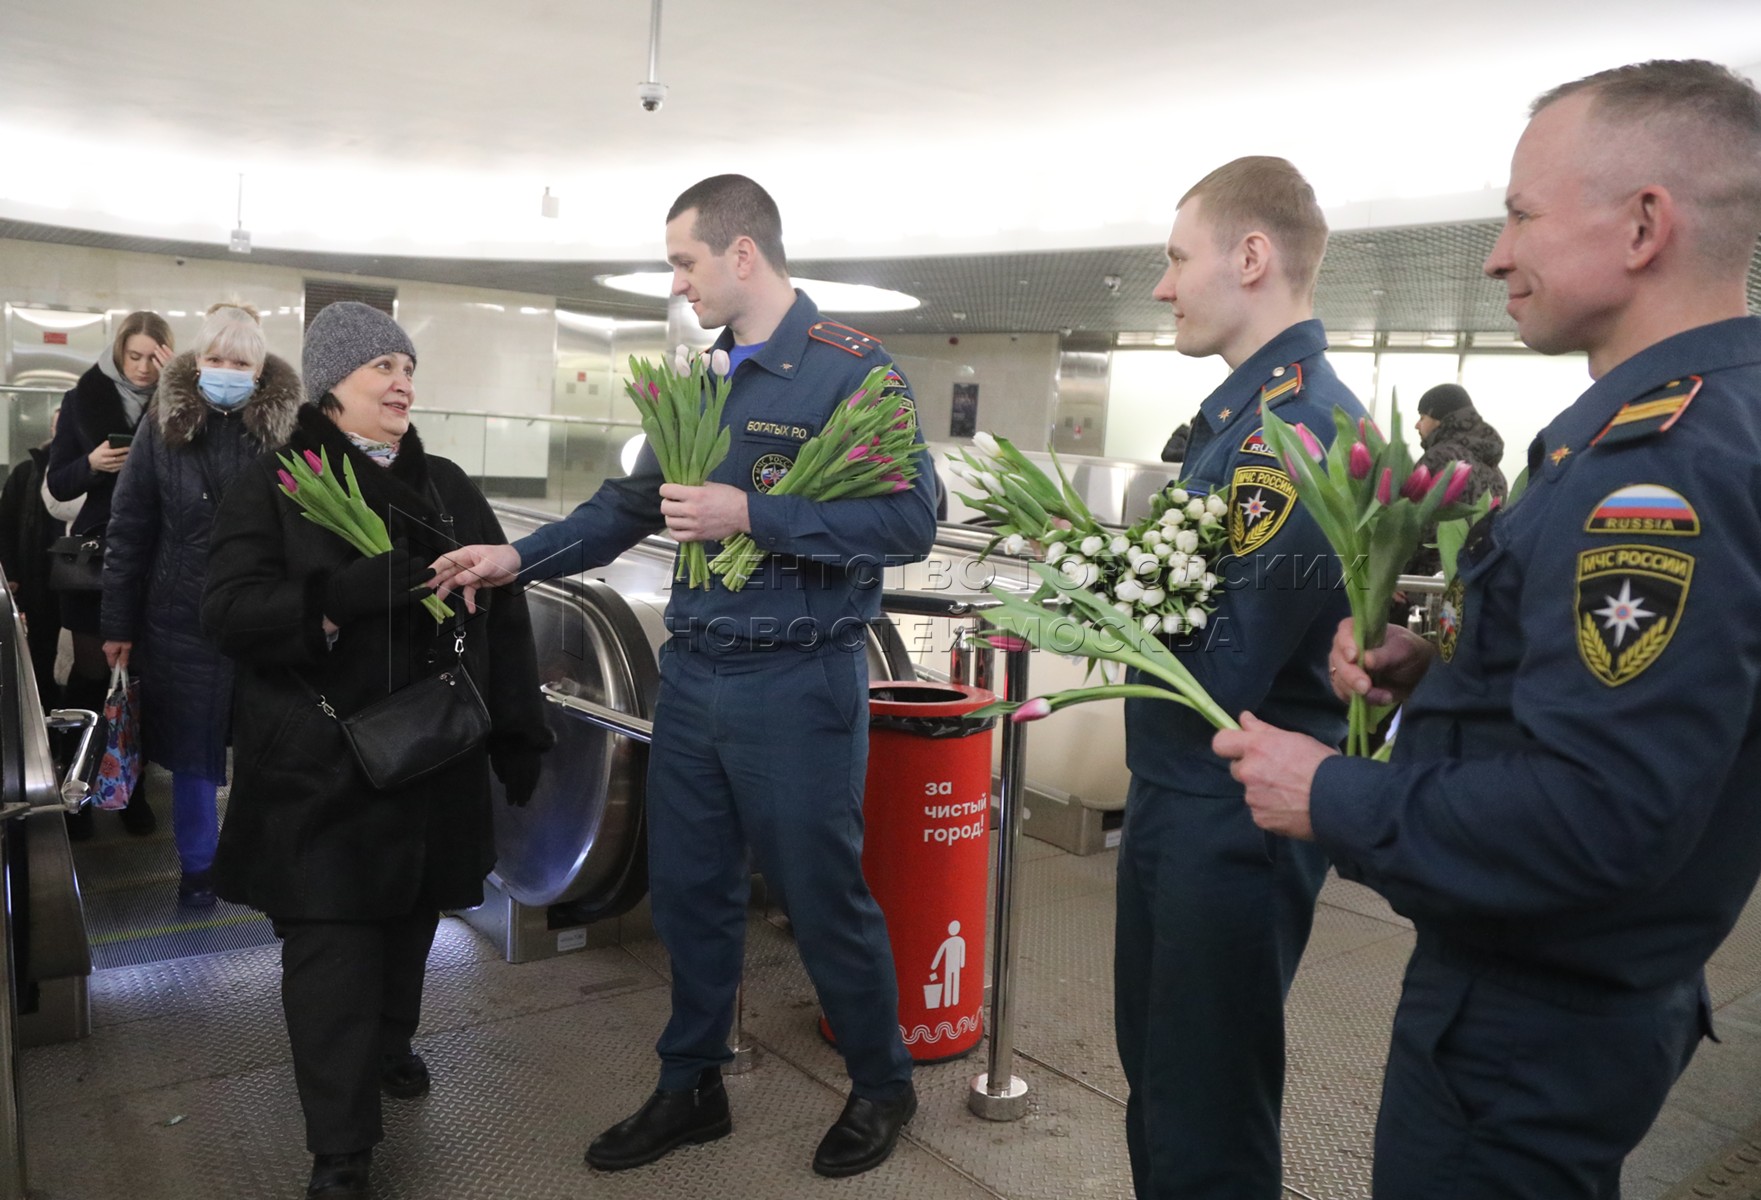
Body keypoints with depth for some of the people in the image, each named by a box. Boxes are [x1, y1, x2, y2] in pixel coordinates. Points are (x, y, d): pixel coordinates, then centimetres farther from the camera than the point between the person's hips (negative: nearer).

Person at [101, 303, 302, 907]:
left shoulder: (287, 427, -6)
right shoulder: (163, 424, -2)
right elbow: (127, 528, 1)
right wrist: (118, 624, 1)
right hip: (182, 620, 1)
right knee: (190, 746, 12)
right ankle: (197, 864, 31)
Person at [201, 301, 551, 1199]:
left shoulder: (446, 487, 10)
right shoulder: (272, 485, -1)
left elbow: (503, 611, 7)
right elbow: (228, 611, -13)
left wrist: (520, 733, 3)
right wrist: (351, 593, -26)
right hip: (319, 764, -4)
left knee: (410, 916, 15)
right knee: (330, 940, -4)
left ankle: (387, 1044, 42)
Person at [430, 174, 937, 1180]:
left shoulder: (853, 368, -11)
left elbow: (912, 521, -21)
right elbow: (634, 504, 18)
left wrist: (751, 516, -24)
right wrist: (519, 558, 8)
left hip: (800, 683, -7)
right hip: (694, 673, 7)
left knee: (827, 898, 7)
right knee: (690, 891, 15)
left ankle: (884, 1087, 31)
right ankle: (692, 1088, 35)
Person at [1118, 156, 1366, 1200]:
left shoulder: (1296, 427, -22)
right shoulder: (1246, 408, 10)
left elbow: (1224, 667, -25)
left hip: (1233, 825, -10)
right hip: (1179, 799, 10)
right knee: (1156, 1076, 24)